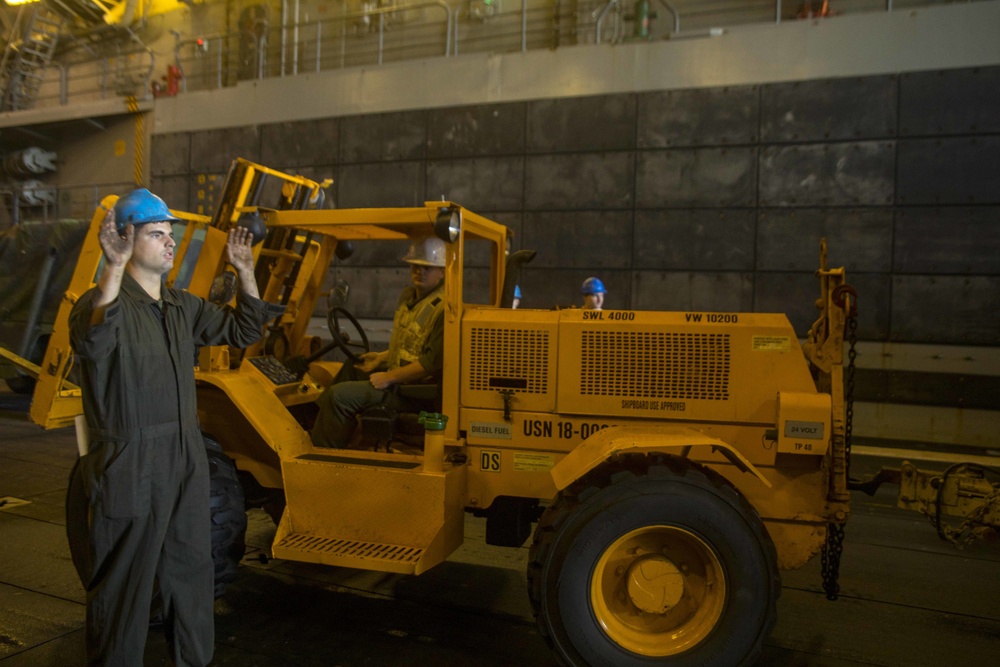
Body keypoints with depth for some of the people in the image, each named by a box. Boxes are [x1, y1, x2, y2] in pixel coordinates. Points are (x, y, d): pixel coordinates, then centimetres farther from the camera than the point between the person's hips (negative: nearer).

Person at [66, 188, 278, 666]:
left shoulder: (183, 307, 11)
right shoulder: (103, 301, -13)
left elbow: (242, 331, 16)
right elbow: (91, 342, -35)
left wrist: (245, 272, 5)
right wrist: (115, 268, -44)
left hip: (186, 465, 8)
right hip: (127, 471, -7)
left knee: (192, 576, 20)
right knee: (124, 588, 7)